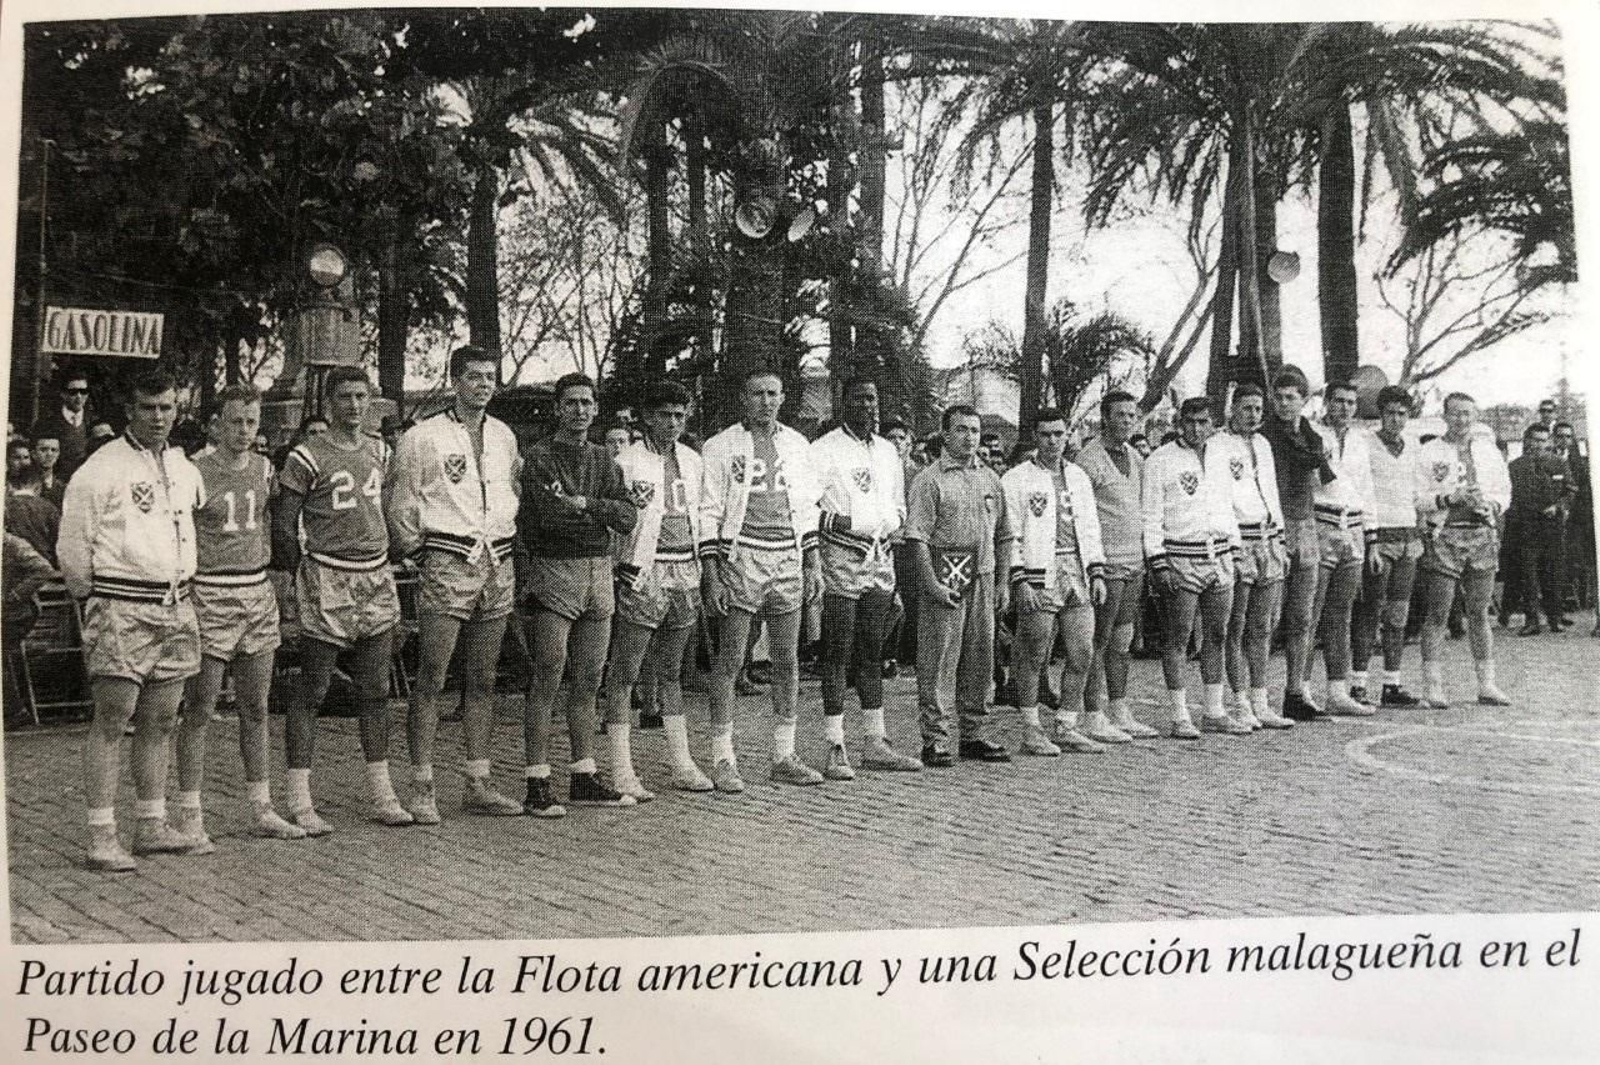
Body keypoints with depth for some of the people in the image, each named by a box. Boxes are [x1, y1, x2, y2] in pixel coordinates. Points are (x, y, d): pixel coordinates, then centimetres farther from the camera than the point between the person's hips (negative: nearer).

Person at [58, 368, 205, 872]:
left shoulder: (185, 468, 14)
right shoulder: (100, 470, -6)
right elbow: (72, 545, -3)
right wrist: (94, 599, 5)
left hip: (176, 608, 6)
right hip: (121, 610, -6)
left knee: (159, 723, 10)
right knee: (110, 721, -6)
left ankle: (152, 826, 18)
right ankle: (102, 838, -3)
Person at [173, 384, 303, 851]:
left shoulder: (263, 468, 10)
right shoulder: (195, 472, -8)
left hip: (258, 594, 6)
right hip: (209, 598, -6)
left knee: (256, 708, 12)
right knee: (198, 710, -2)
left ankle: (261, 810, 20)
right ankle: (189, 817, 5)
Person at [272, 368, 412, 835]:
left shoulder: (379, 451, 13)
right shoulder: (308, 457, -7)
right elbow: (283, 525, -4)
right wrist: (301, 574, -2)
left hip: (376, 579, 6)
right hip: (328, 582, -6)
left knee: (375, 691, 10)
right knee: (311, 691, -1)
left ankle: (382, 795, 17)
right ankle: (299, 801, 4)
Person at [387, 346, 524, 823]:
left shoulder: (504, 436, 14)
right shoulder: (423, 437, -3)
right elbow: (399, 504, 1)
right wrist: (416, 551, 2)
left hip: (497, 567, 5)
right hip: (446, 567, -5)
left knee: (482, 680, 9)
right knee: (431, 680, -6)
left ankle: (478, 784, 15)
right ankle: (422, 788, -1)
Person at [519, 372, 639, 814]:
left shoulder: (602, 460, 15)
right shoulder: (539, 458, -4)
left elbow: (629, 517, 2)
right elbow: (541, 522, -17)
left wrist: (584, 504, -12)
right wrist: (600, 513, -5)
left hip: (600, 574, 6)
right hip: (554, 573, -6)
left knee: (588, 682, 11)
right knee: (547, 681, -7)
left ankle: (584, 778, 19)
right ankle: (537, 785, -3)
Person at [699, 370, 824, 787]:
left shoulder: (797, 445, 13)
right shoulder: (721, 447, -2)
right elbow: (708, 514, -5)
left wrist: (813, 565, 11)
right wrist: (711, 575, -11)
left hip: (788, 563, 5)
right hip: (740, 561, -5)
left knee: (787, 662, 7)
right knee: (729, 660, -4)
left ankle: (784, 757, 16)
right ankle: (723, 760, 2)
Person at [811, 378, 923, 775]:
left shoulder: (888, 451, 17)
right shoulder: (824, 450, -3)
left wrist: (892, 524, 5)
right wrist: (837, 522, -20)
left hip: (880, 560, 6)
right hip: (840, 560, -6)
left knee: (872, 653, 11)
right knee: (837, 655, -5)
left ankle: (876, 743, 18)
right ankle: (835, 749, -2)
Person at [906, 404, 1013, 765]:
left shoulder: (991, 478, 15)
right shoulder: (930, 479, -4)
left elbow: (1003, 536, 18)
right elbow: (918, 537, -10)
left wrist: (1003, 582, 12)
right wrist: (931, 583, -17)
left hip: (983, 578, 6)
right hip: (945, 578, -6)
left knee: (980, 659, 10)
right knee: (939, 661, -4)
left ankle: (972, 735, 20)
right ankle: (935, 739, 1)